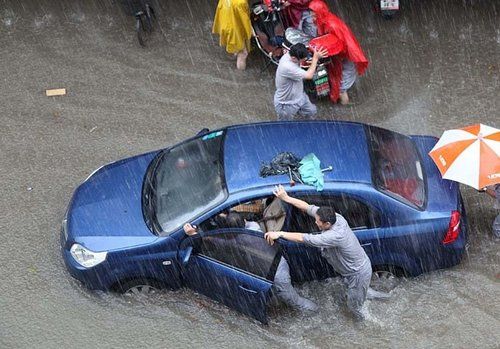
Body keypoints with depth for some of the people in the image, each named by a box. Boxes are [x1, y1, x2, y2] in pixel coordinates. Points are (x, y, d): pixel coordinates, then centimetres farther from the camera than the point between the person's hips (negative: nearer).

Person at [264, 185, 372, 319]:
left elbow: (304, 238, -42)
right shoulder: (336, 217, -17)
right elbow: (308, 207, -10)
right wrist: (286, 198, -13)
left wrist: (279, 234, -37)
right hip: (359, 265, 8)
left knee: (354, 305, 16)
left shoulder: (335, 236, -41)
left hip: (359, 274, -8)